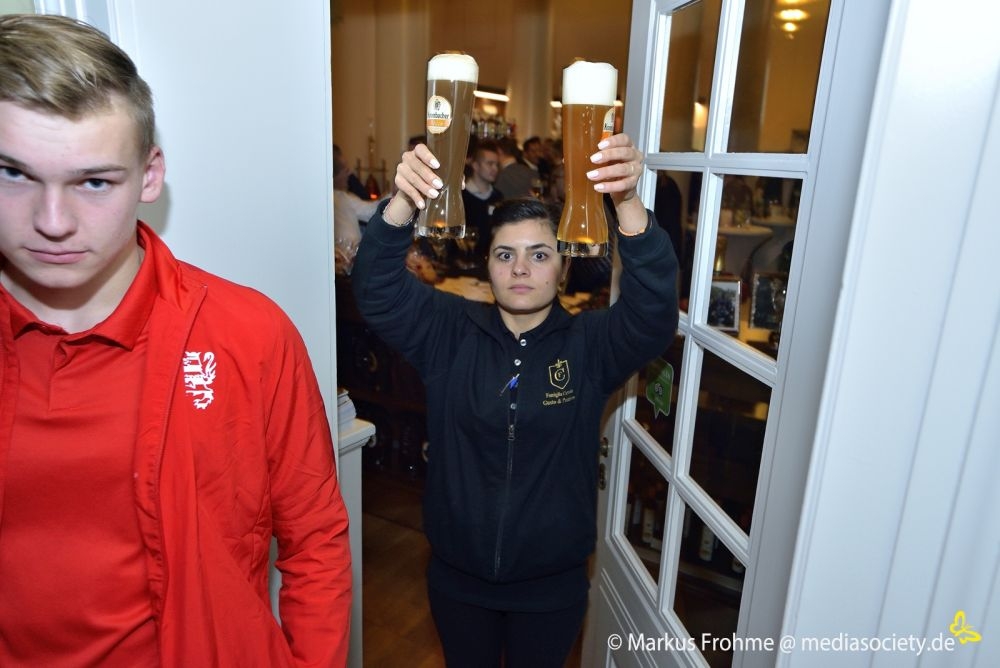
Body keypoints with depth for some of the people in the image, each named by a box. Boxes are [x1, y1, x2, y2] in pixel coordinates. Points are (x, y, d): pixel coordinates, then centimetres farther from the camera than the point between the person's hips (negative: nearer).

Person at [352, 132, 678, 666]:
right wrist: (403, 202, -40)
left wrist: (628, 202, -45)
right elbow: (378, 290, -21)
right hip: (457, 576, 1)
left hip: (552, 584, 0)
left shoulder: (589, 343, -12)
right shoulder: (449, 332, -9)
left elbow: (652, 311, -29)